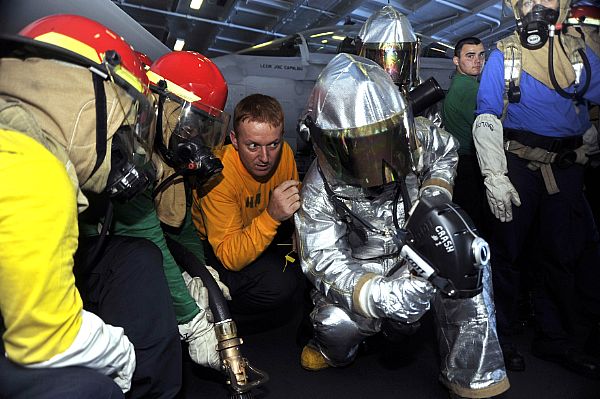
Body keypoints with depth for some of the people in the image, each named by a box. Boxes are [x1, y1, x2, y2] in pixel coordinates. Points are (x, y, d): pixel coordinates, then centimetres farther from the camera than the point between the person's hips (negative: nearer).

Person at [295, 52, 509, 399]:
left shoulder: (413, 135, -16)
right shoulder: (319, 193, -24)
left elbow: (446, 150, 9)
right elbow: (327, 266, -27)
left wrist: (436, 193, -12)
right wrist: (383, 296, -46)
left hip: (415, 250, 2)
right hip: (359, 268, -2)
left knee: (466, 259, -28)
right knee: (338, 324, -28)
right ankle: (335, 348, 15)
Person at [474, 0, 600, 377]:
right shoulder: (503, 56, -2)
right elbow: (486, 120, -8)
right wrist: (494, 176, -15)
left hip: (566, 170, 4)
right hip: (518, 168, -3)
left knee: (561, 255, 11)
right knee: (508, 252, 4)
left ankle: (555, 338, 28)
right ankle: (500, 336, 21)